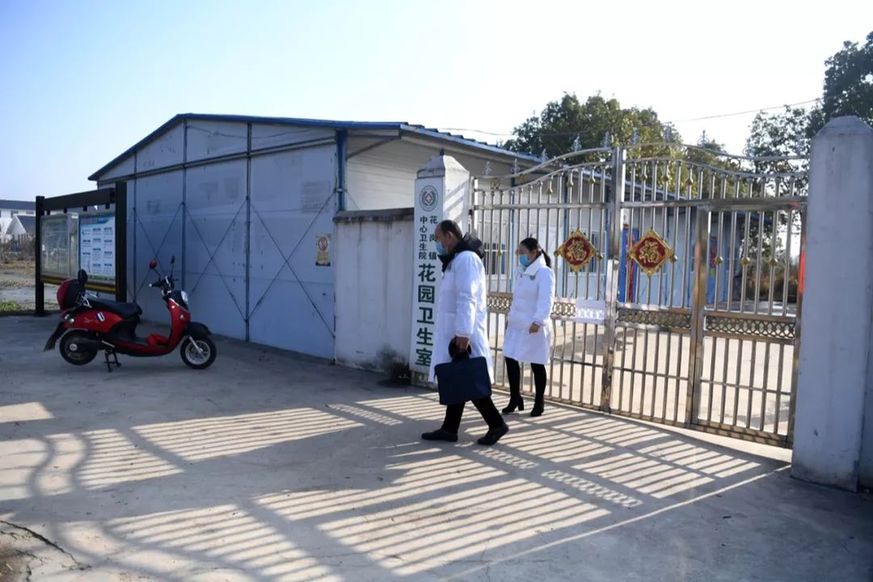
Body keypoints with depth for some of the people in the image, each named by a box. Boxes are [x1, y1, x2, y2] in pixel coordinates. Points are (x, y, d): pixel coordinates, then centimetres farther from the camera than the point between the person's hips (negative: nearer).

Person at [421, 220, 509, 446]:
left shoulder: (466, 259, -15)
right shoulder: (456, 260, 19)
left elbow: (467, 299, -23)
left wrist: (463, 333, -27)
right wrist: (457, 333, 18)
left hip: (464, 334, -10)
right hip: (455, 332, 10)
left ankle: (497, 424, 7)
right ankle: (449, 429, 18)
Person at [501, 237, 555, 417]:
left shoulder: (544, 273, -12)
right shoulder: (524, 273, 15)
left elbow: (545, 300, -23)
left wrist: (538, 321, -33)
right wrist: (510, 316, 21)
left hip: (534, 328, -8)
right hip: (517, 326, 8)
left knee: (536, 365, 4)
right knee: (510, 359, 7)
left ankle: (539, 403, 18)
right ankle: (515, 398, 22)